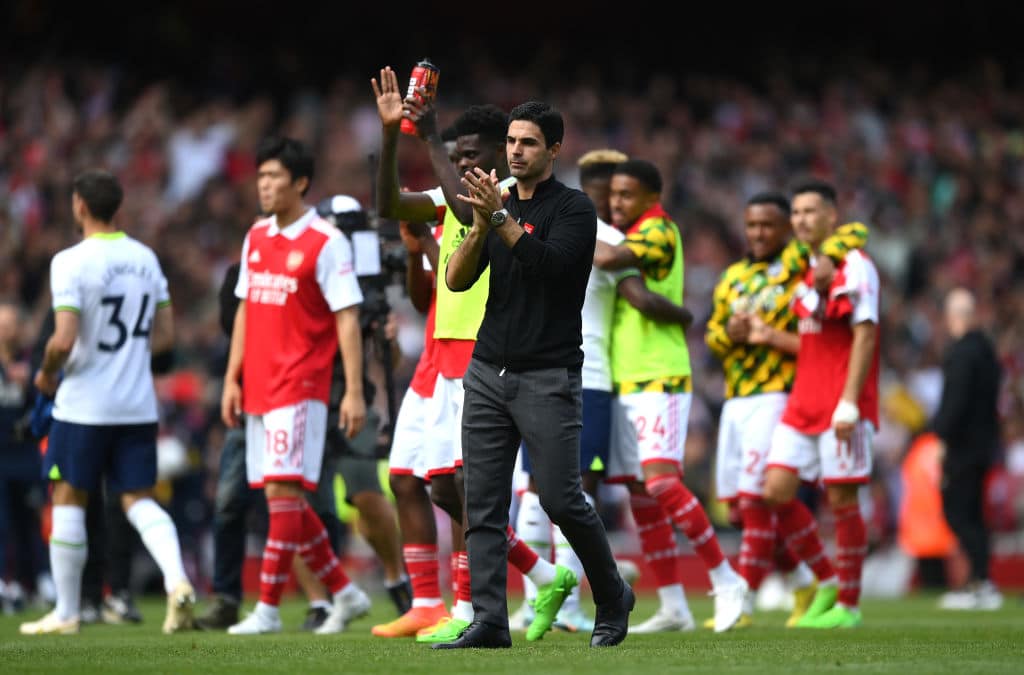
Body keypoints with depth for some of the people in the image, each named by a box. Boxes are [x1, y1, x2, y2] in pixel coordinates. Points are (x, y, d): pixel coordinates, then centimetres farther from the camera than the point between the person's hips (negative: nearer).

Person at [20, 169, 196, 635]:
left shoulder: (71, 263, -13)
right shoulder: (145, 259, 6)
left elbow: (64, 340, -20)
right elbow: (164, 336, 9)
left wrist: (47, 373, -1)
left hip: (84, 404, -5)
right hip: (138, 405, 5)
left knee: (68, 500, 7)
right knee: (138, 500, 8)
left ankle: (65, 612, 12)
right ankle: (177, 580, -15)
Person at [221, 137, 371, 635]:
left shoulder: (326, 242, -7)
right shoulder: (256, 239, 14)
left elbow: (347, 319, -10)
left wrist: (354, 392, -15)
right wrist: (232, 378, 14)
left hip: (300, 387, -8)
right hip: (258, 387, 8)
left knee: (284, 492, -11)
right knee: (283, 500, 8)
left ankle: (267, 609, -10)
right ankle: (344, 593, 19)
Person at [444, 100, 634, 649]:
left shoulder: (573, 209, -4)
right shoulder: (497, 207, 14)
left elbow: (549, 263, -21)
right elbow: (457, 279, 4)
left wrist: (501, 217, -26)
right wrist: (481, 225, -12)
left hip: (548, 378, -6)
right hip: (487, 374, 6)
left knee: (561, 499, -8)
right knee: (483, 504, -1)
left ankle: (613, 599, 14)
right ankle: (489, 622, -1)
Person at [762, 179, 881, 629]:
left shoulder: (853, 266, -7)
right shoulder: (806, 272, 18)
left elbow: (865, 336, -14)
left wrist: (848, 402, -20)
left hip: (840, 407, -8)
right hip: (803, 402, 8)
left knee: (841, 499, -5)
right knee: (776, 491, -1)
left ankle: (849, 605, 5)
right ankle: (827, 582, 13)